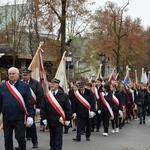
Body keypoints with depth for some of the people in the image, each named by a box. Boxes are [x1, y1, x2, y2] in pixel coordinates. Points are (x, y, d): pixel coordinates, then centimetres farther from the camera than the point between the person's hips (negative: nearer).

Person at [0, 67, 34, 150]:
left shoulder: (24, 86, -2)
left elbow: (29, 102, -4)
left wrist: (30, 116, -10)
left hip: (19, 118, -2)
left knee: (20, 137, 3)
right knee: (7, 139, 10)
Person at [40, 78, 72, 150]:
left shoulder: (63, 95, -5)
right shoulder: (47, 95, 2)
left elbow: (68, 108, -2)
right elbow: (43, 108, 4)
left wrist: (67, 119, -3)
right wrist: (44, 118, -2)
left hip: (59, 120, -3)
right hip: (50, 120, 3)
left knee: (58, 137, 0)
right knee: (52, 136, 16)